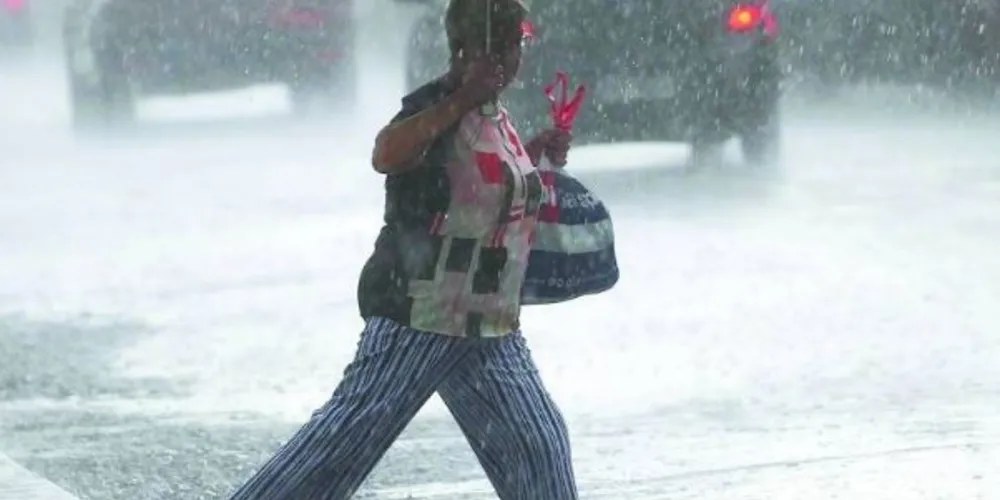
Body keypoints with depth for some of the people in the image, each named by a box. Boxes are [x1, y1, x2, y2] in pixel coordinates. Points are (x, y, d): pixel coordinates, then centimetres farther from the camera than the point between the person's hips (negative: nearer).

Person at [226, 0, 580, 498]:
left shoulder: (496, 116, 11)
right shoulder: (435, 108, -15)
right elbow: (386, 155, -38)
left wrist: (535, 153, 15)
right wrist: (463, 98, -37)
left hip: (490, 326, 8)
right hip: (419, 318, -8)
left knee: (538, 440, 9)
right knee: (349, 434, -10)